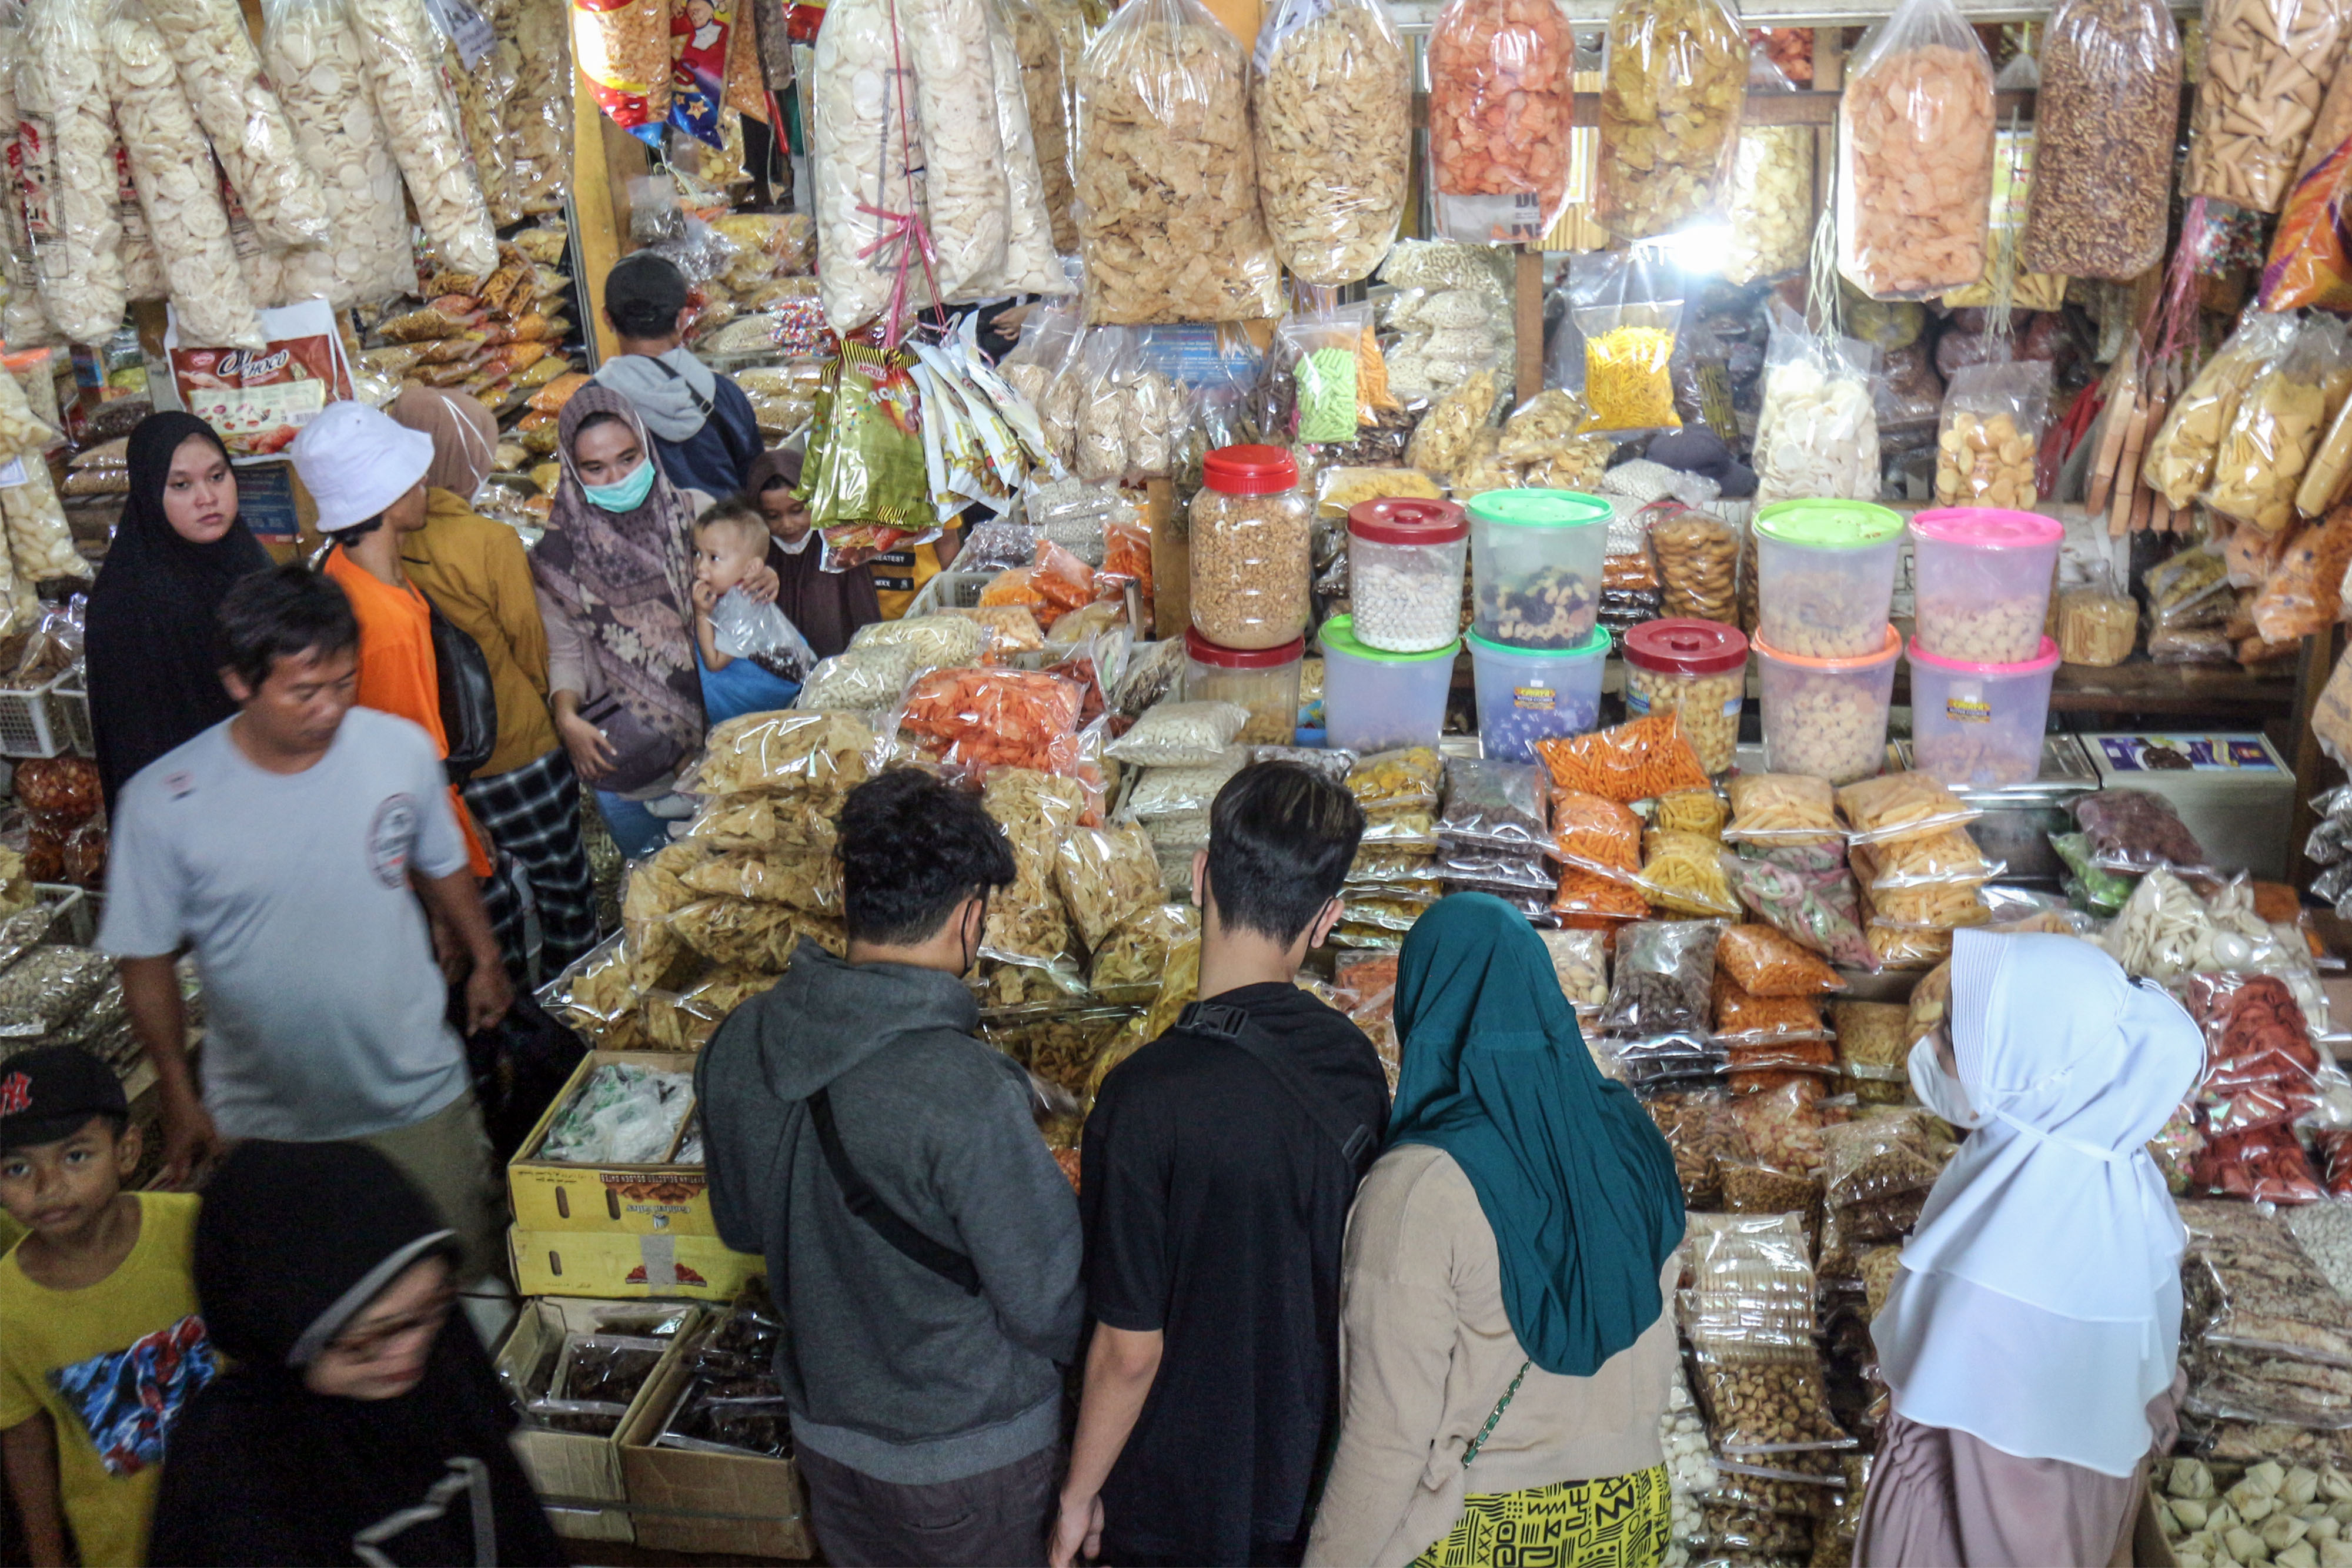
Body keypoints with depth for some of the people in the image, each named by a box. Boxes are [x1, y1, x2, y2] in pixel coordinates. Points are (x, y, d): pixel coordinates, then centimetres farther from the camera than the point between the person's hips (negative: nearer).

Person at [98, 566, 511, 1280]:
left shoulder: (403, 750, -11)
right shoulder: (162, 804, -17)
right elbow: (147, 961, -5)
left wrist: (485, 960, 20)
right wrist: (179, 1101, -2)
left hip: (418, 1096, 1)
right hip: (261, 1127, -1)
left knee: (463, 1276, 15)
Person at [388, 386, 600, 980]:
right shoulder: (491, 543, -20)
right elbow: (536, 650, -11)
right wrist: (560, 701, 10)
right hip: (519, 748, -5)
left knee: (481, 894, 21)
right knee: (563, 885, 15)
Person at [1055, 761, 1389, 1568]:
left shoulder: (1149, 1100, -29)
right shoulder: (1354, 1063, -11)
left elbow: (1130, 1349, -22)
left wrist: (1079, 1494, -5)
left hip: (1182, 1497, -4)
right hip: (1314, 1465, 5)